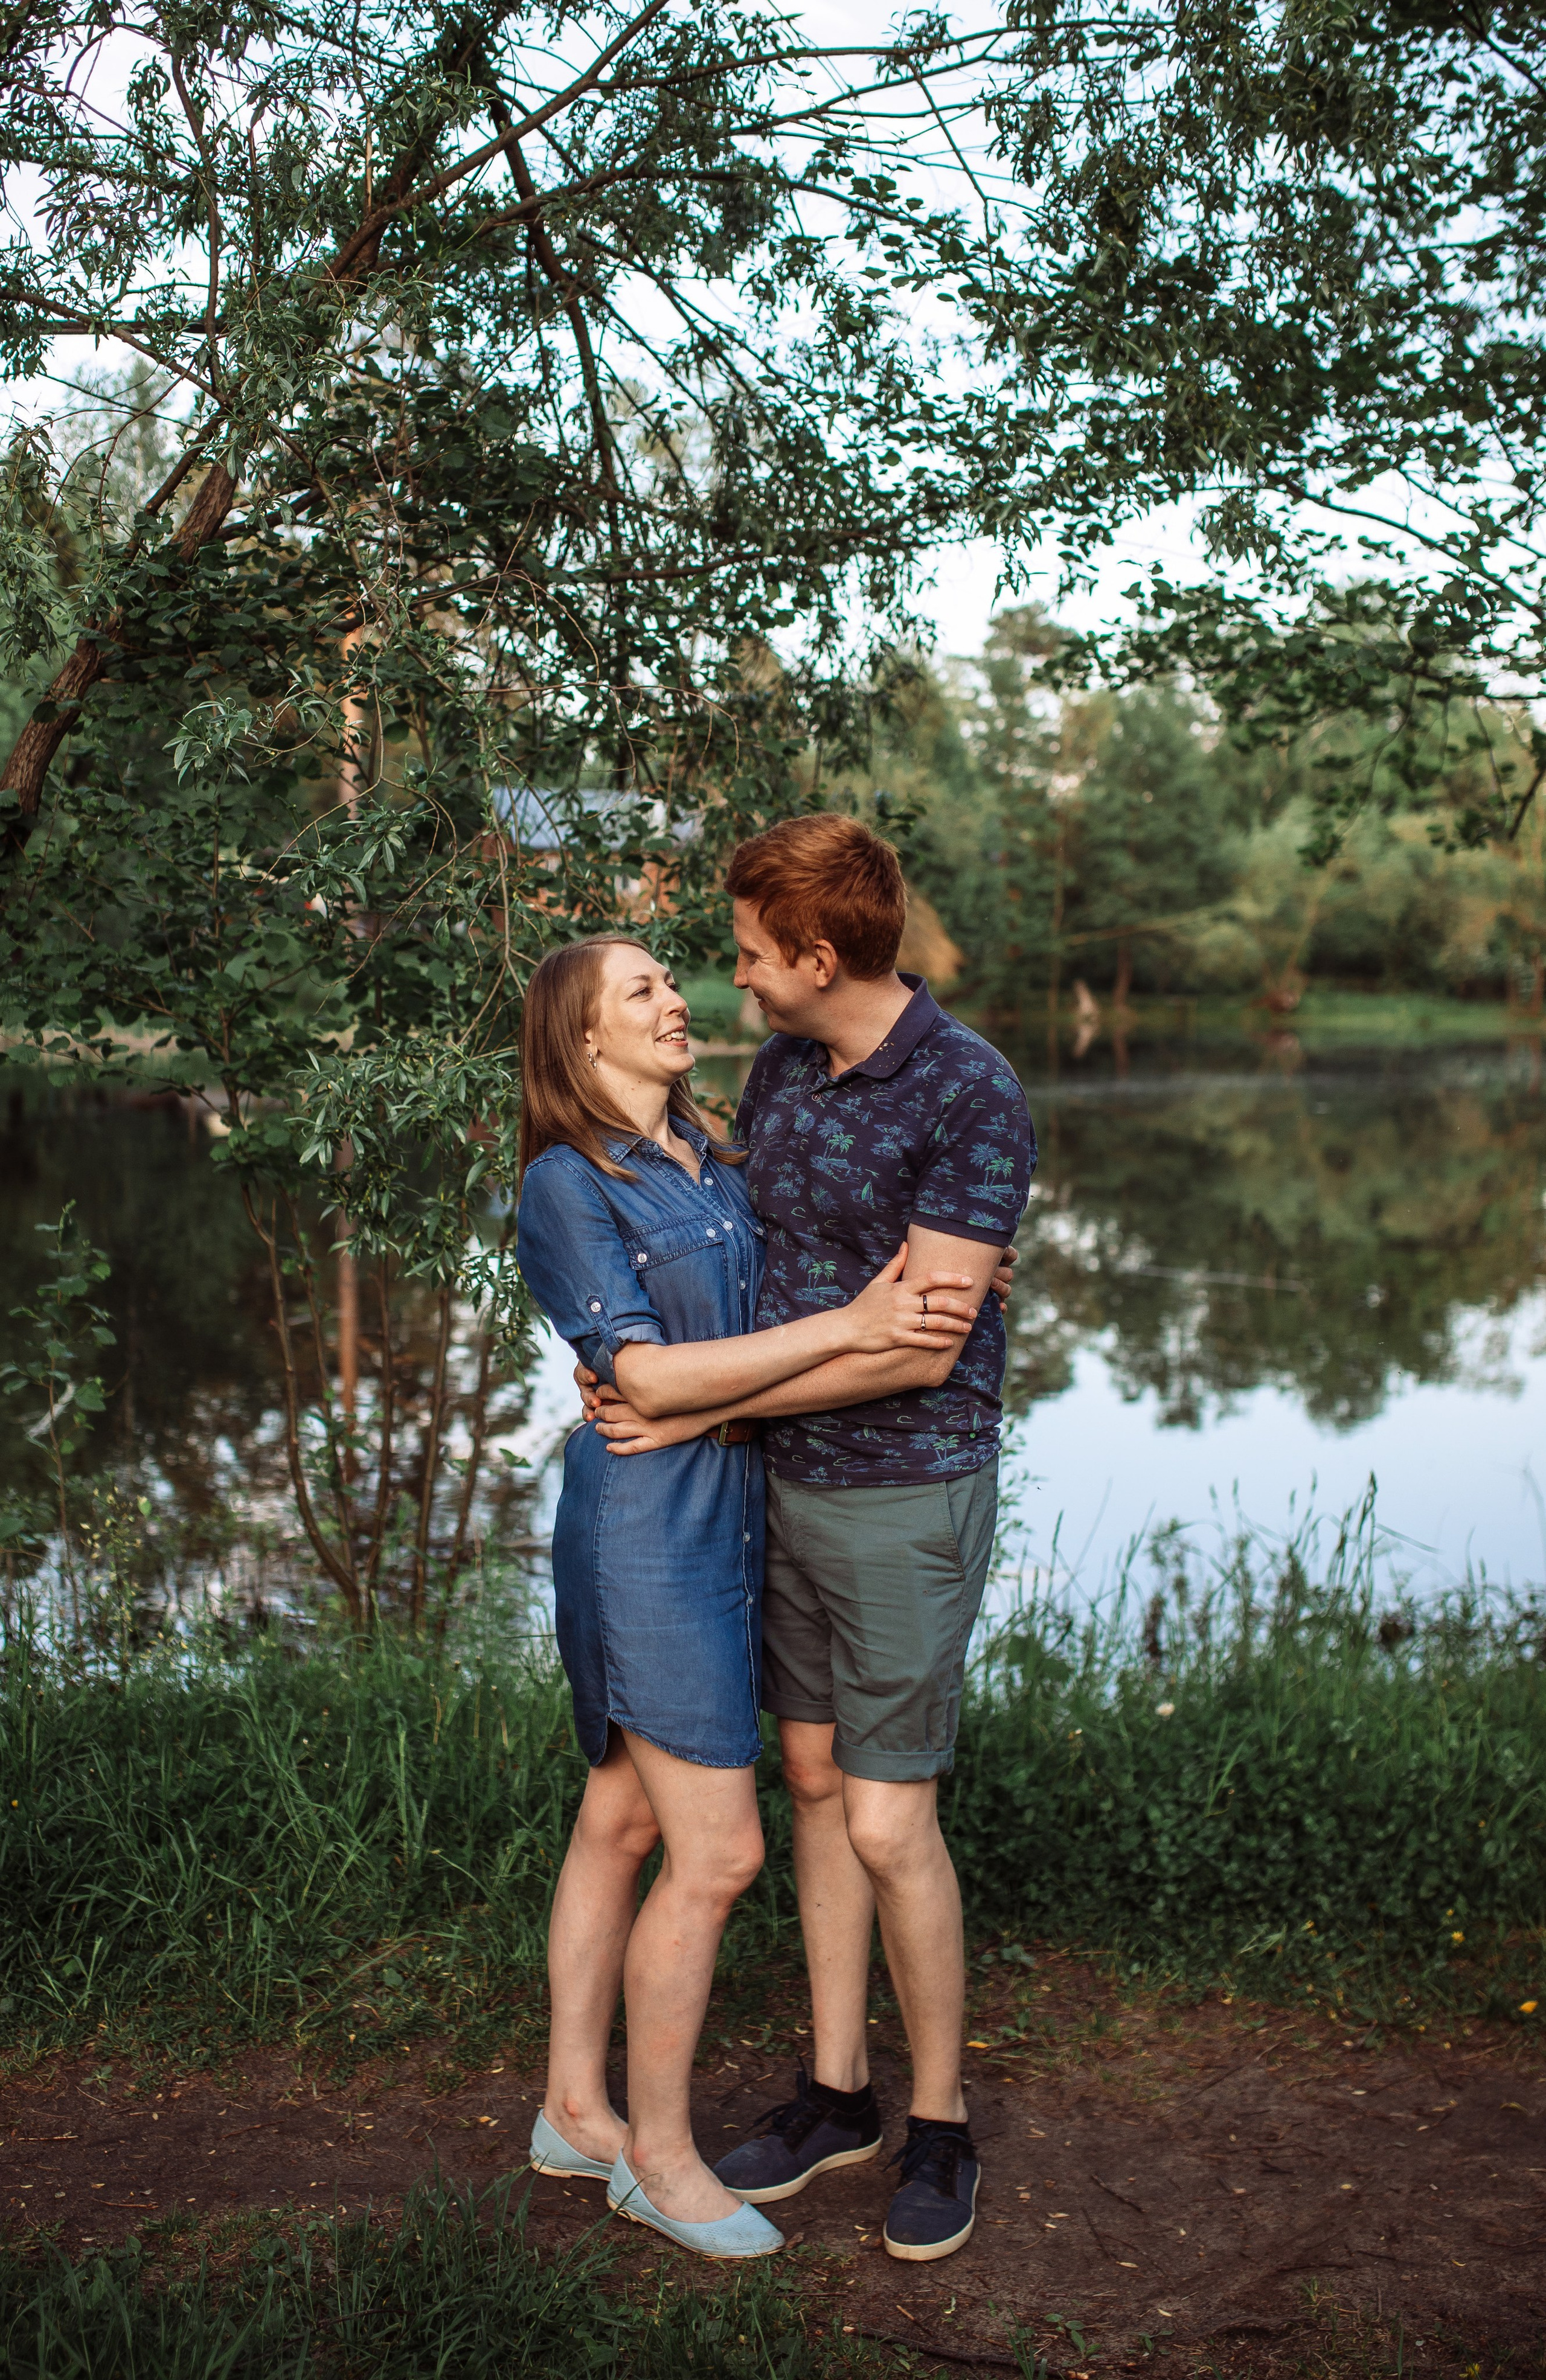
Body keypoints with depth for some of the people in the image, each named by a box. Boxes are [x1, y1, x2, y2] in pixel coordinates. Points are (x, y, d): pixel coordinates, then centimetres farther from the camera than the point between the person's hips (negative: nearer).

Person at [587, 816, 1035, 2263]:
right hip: (790, 1481, 7)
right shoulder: (778, 1069, 4)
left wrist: (702, 1408, -18)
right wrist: (648, 1372, 3)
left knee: (889, 1826, -2)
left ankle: (939, 2125, 20)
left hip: (909, 1496, -7)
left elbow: (919, 1343, -22)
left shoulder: (973, 1100, -20)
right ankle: (837, 2094, 30)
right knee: (814, 1783, 14)